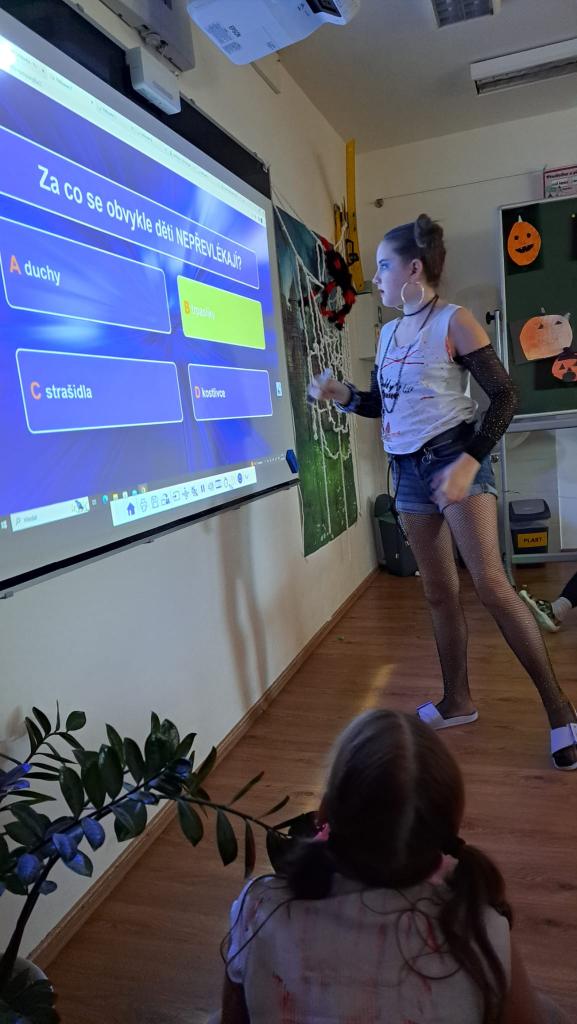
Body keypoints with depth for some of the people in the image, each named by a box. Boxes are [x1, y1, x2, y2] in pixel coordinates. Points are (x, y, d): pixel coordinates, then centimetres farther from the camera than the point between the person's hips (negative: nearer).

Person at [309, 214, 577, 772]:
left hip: (454, 459, -6)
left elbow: (503, 394, -10)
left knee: (490, 585, -15)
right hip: (408, 472, 7)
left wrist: (470, 461, -21)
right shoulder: (388, 333, 13)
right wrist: (341, 394, 2)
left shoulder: (454, 321, -7)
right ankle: (457, 700, 24)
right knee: (438, 592, 10)